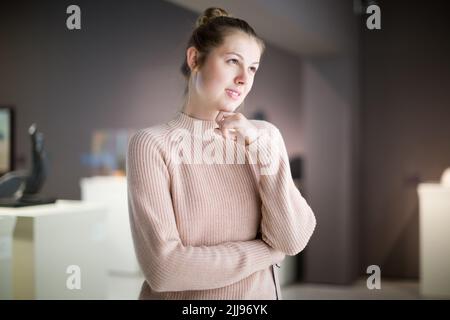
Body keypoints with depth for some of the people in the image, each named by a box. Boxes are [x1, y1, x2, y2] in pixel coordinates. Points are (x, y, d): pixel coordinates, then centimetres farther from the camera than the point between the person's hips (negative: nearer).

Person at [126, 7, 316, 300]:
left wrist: (259, 145, -19)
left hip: (259, 293, 4)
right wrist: (266, 251, -13)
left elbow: (294, 241, -12)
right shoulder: (152, 144, -16)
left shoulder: (265, 135, -4)